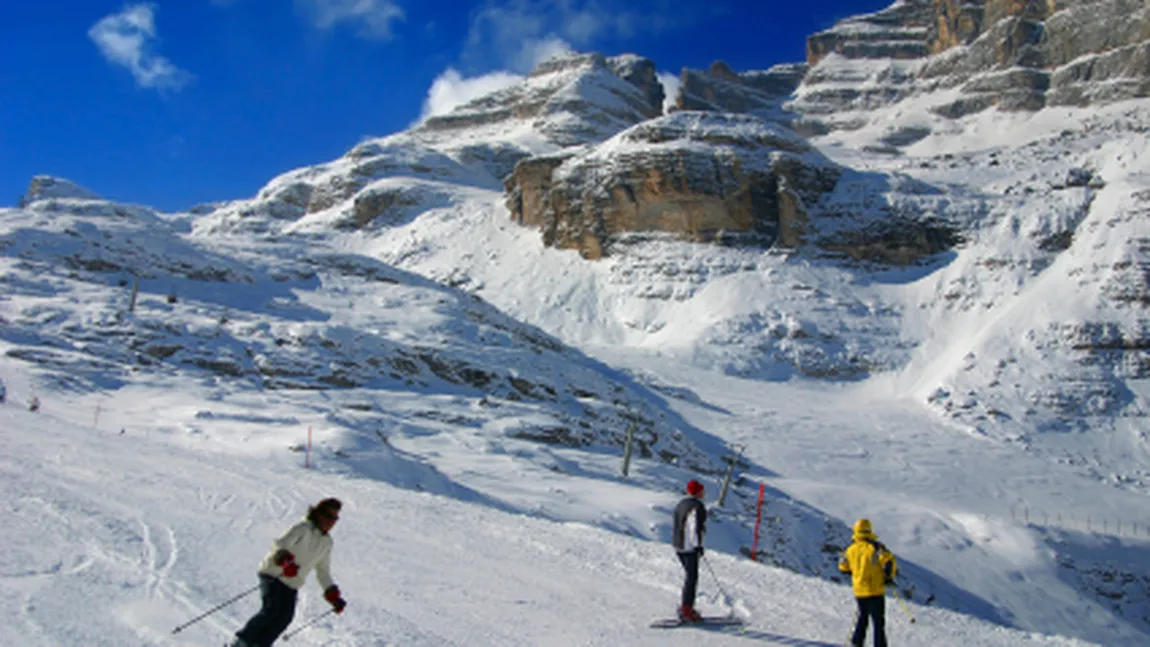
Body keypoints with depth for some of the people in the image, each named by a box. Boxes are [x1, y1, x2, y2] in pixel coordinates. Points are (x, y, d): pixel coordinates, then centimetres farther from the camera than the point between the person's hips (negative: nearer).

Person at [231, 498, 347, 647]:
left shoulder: (326, 542, 6)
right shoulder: (303, 529, -13)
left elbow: (323, 572, 14)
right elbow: (280, 544, -27)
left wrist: (333, 594, 5)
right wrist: (285, 560, -48)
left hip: (291, 583, 6)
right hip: (273, 574, -6)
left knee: (285, 616, -13)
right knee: (271, 610, -19)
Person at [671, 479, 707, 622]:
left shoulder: (681, 504, 13)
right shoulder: (696, 506, -15)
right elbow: (695, 527, -22)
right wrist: (698, 545, -23)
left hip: (678, 544, 9)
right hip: (690, 547, -9)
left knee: (690, 576, 16)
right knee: (692, 578, -5)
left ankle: (686, 607, 19)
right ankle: (686, 610, -7)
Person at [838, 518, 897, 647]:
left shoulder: (850, 549, 2)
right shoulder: (875, 547, -12)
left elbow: (843, 567, 12)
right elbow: (889, 560, -22)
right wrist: (889, 577, -6)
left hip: (859, 591, 5)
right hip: (875, 590, -4)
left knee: (862, 617, 21)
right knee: (878, 621, 5)